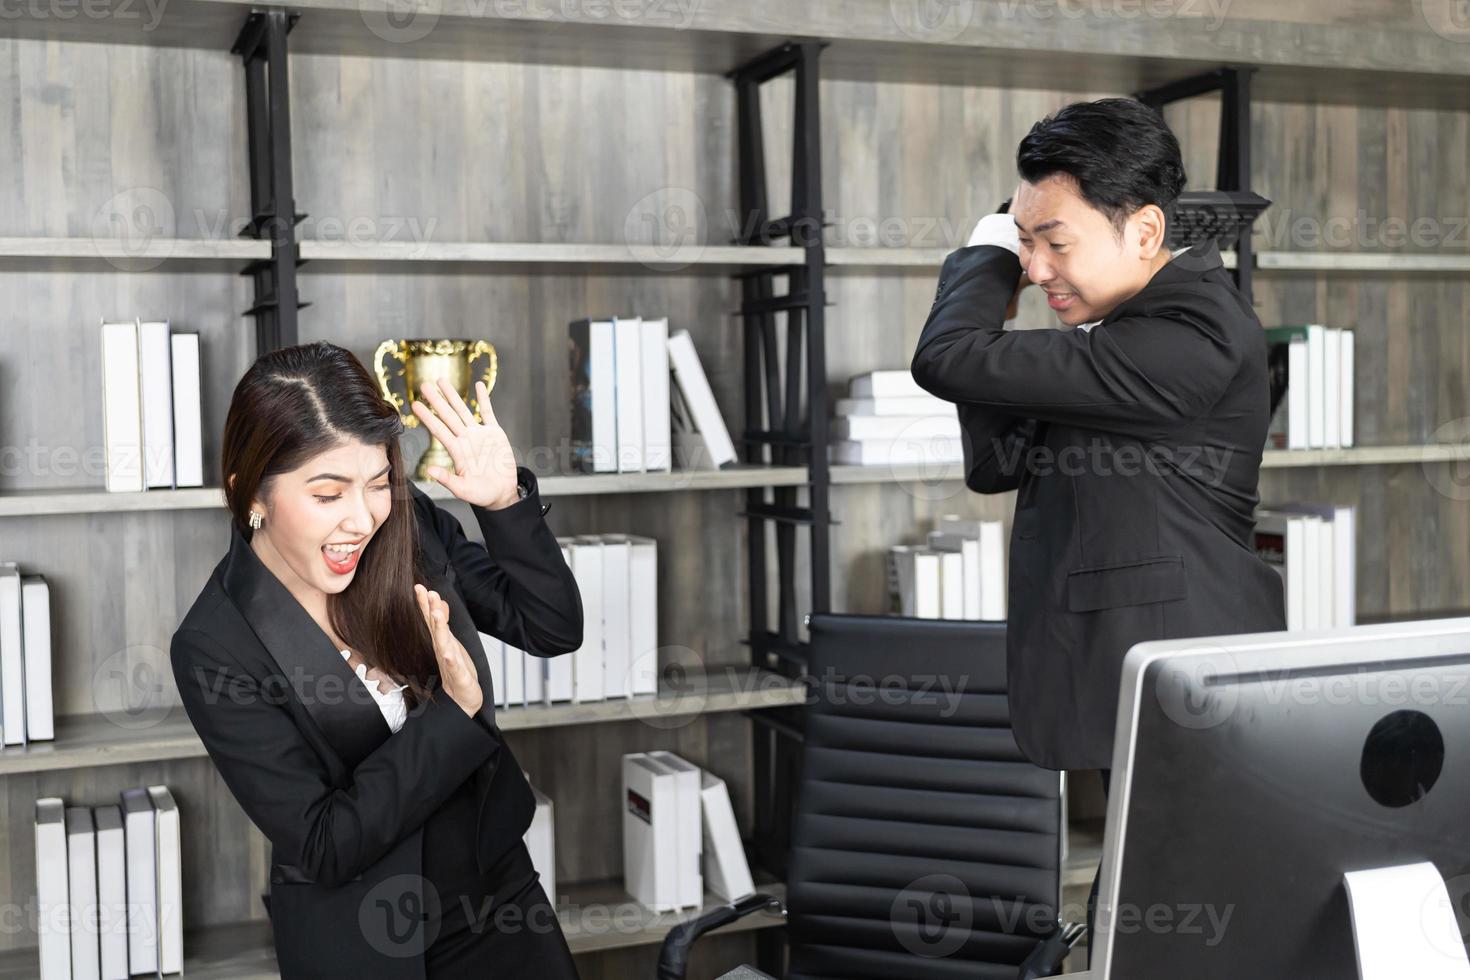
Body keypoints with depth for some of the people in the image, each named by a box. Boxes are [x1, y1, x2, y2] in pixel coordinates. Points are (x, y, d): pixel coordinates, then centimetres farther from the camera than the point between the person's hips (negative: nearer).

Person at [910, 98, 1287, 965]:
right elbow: (998, 464, 10)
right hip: (1142, 707, 10)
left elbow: (946, 362, -24)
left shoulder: (1190, 340, -20)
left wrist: (983, 257, -3)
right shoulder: (1125, 330, 12)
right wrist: (1000, 286, 2)